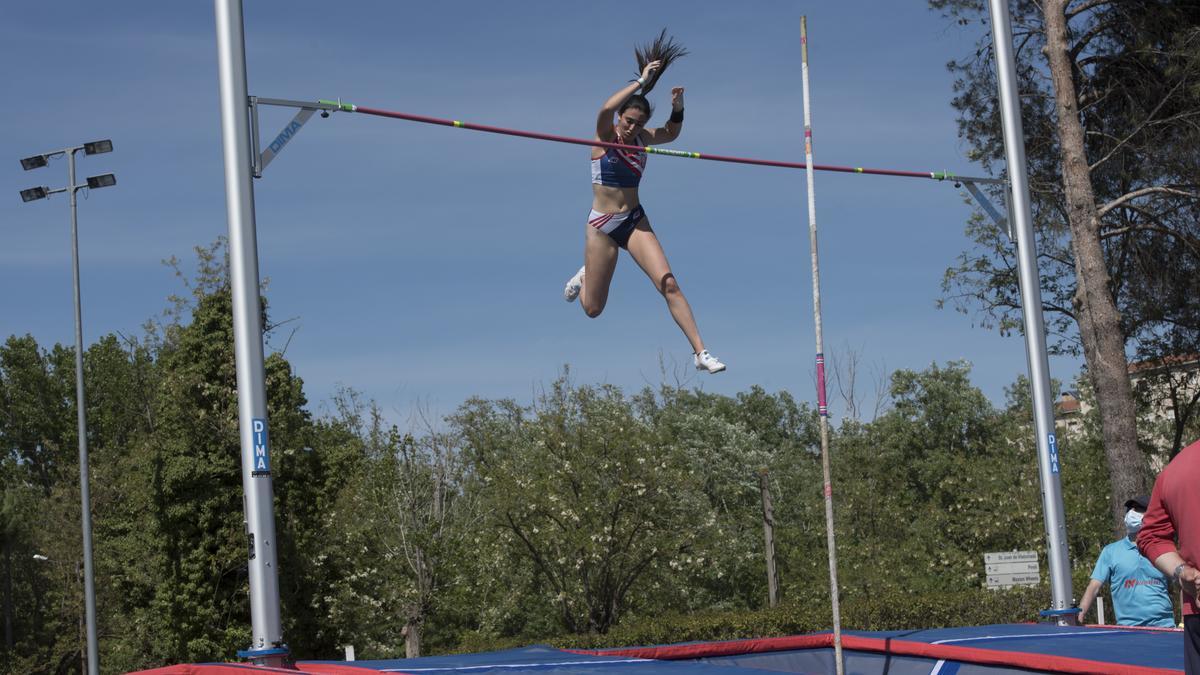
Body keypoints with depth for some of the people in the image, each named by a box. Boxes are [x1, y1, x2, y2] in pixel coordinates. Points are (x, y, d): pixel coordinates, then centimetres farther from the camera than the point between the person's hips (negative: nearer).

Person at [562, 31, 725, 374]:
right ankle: (584, 277, 44)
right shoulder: (606, 135, -11)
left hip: (635, 221, 3)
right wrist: (641, 81, -31)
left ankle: (700, 352, -18)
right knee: (593, 308, 6)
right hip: (602, 226, -3)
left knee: (668, 284, -17)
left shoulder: (640, 139, 2)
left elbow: (671, 133, 21)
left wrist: (677, 107, 0)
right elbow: (606, 108, -33)